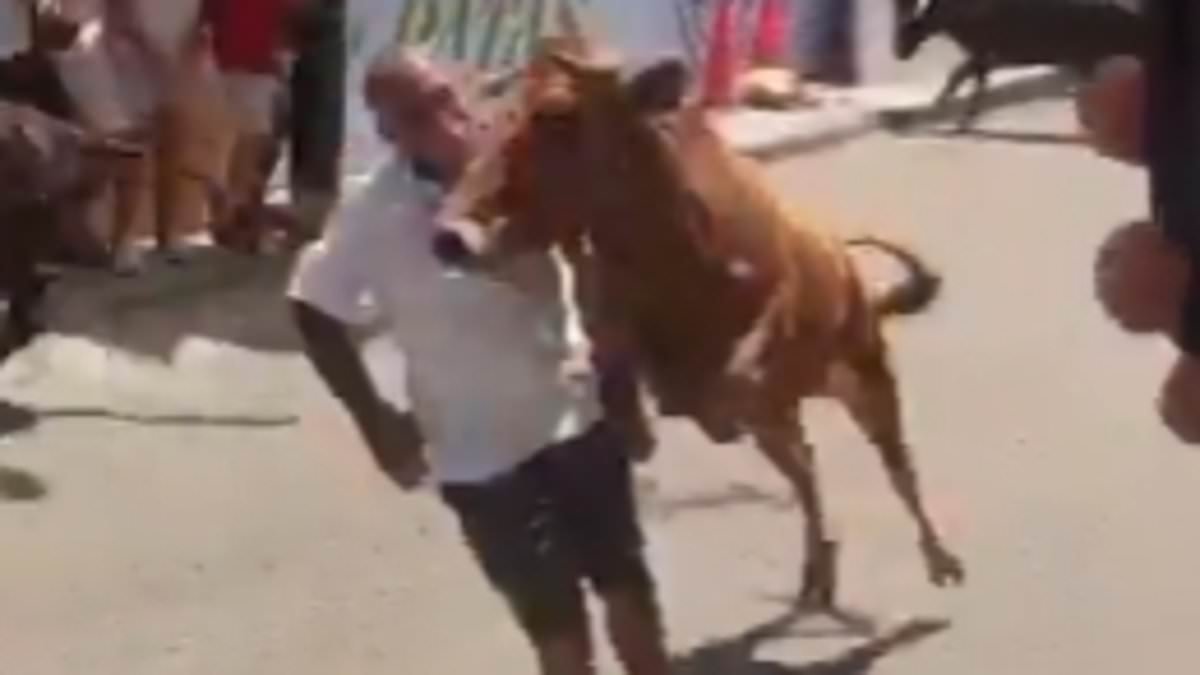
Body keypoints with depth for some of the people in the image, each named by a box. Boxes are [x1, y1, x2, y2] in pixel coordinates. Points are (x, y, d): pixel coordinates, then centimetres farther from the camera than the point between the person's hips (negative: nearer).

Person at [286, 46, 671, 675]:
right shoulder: (373, 216, -18)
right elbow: (314, 312, -7)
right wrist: (376, 422, -5)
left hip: (576, 413, 3)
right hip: (479, 451, -2)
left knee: (626, 581, 18)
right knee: (554, 617, 7)